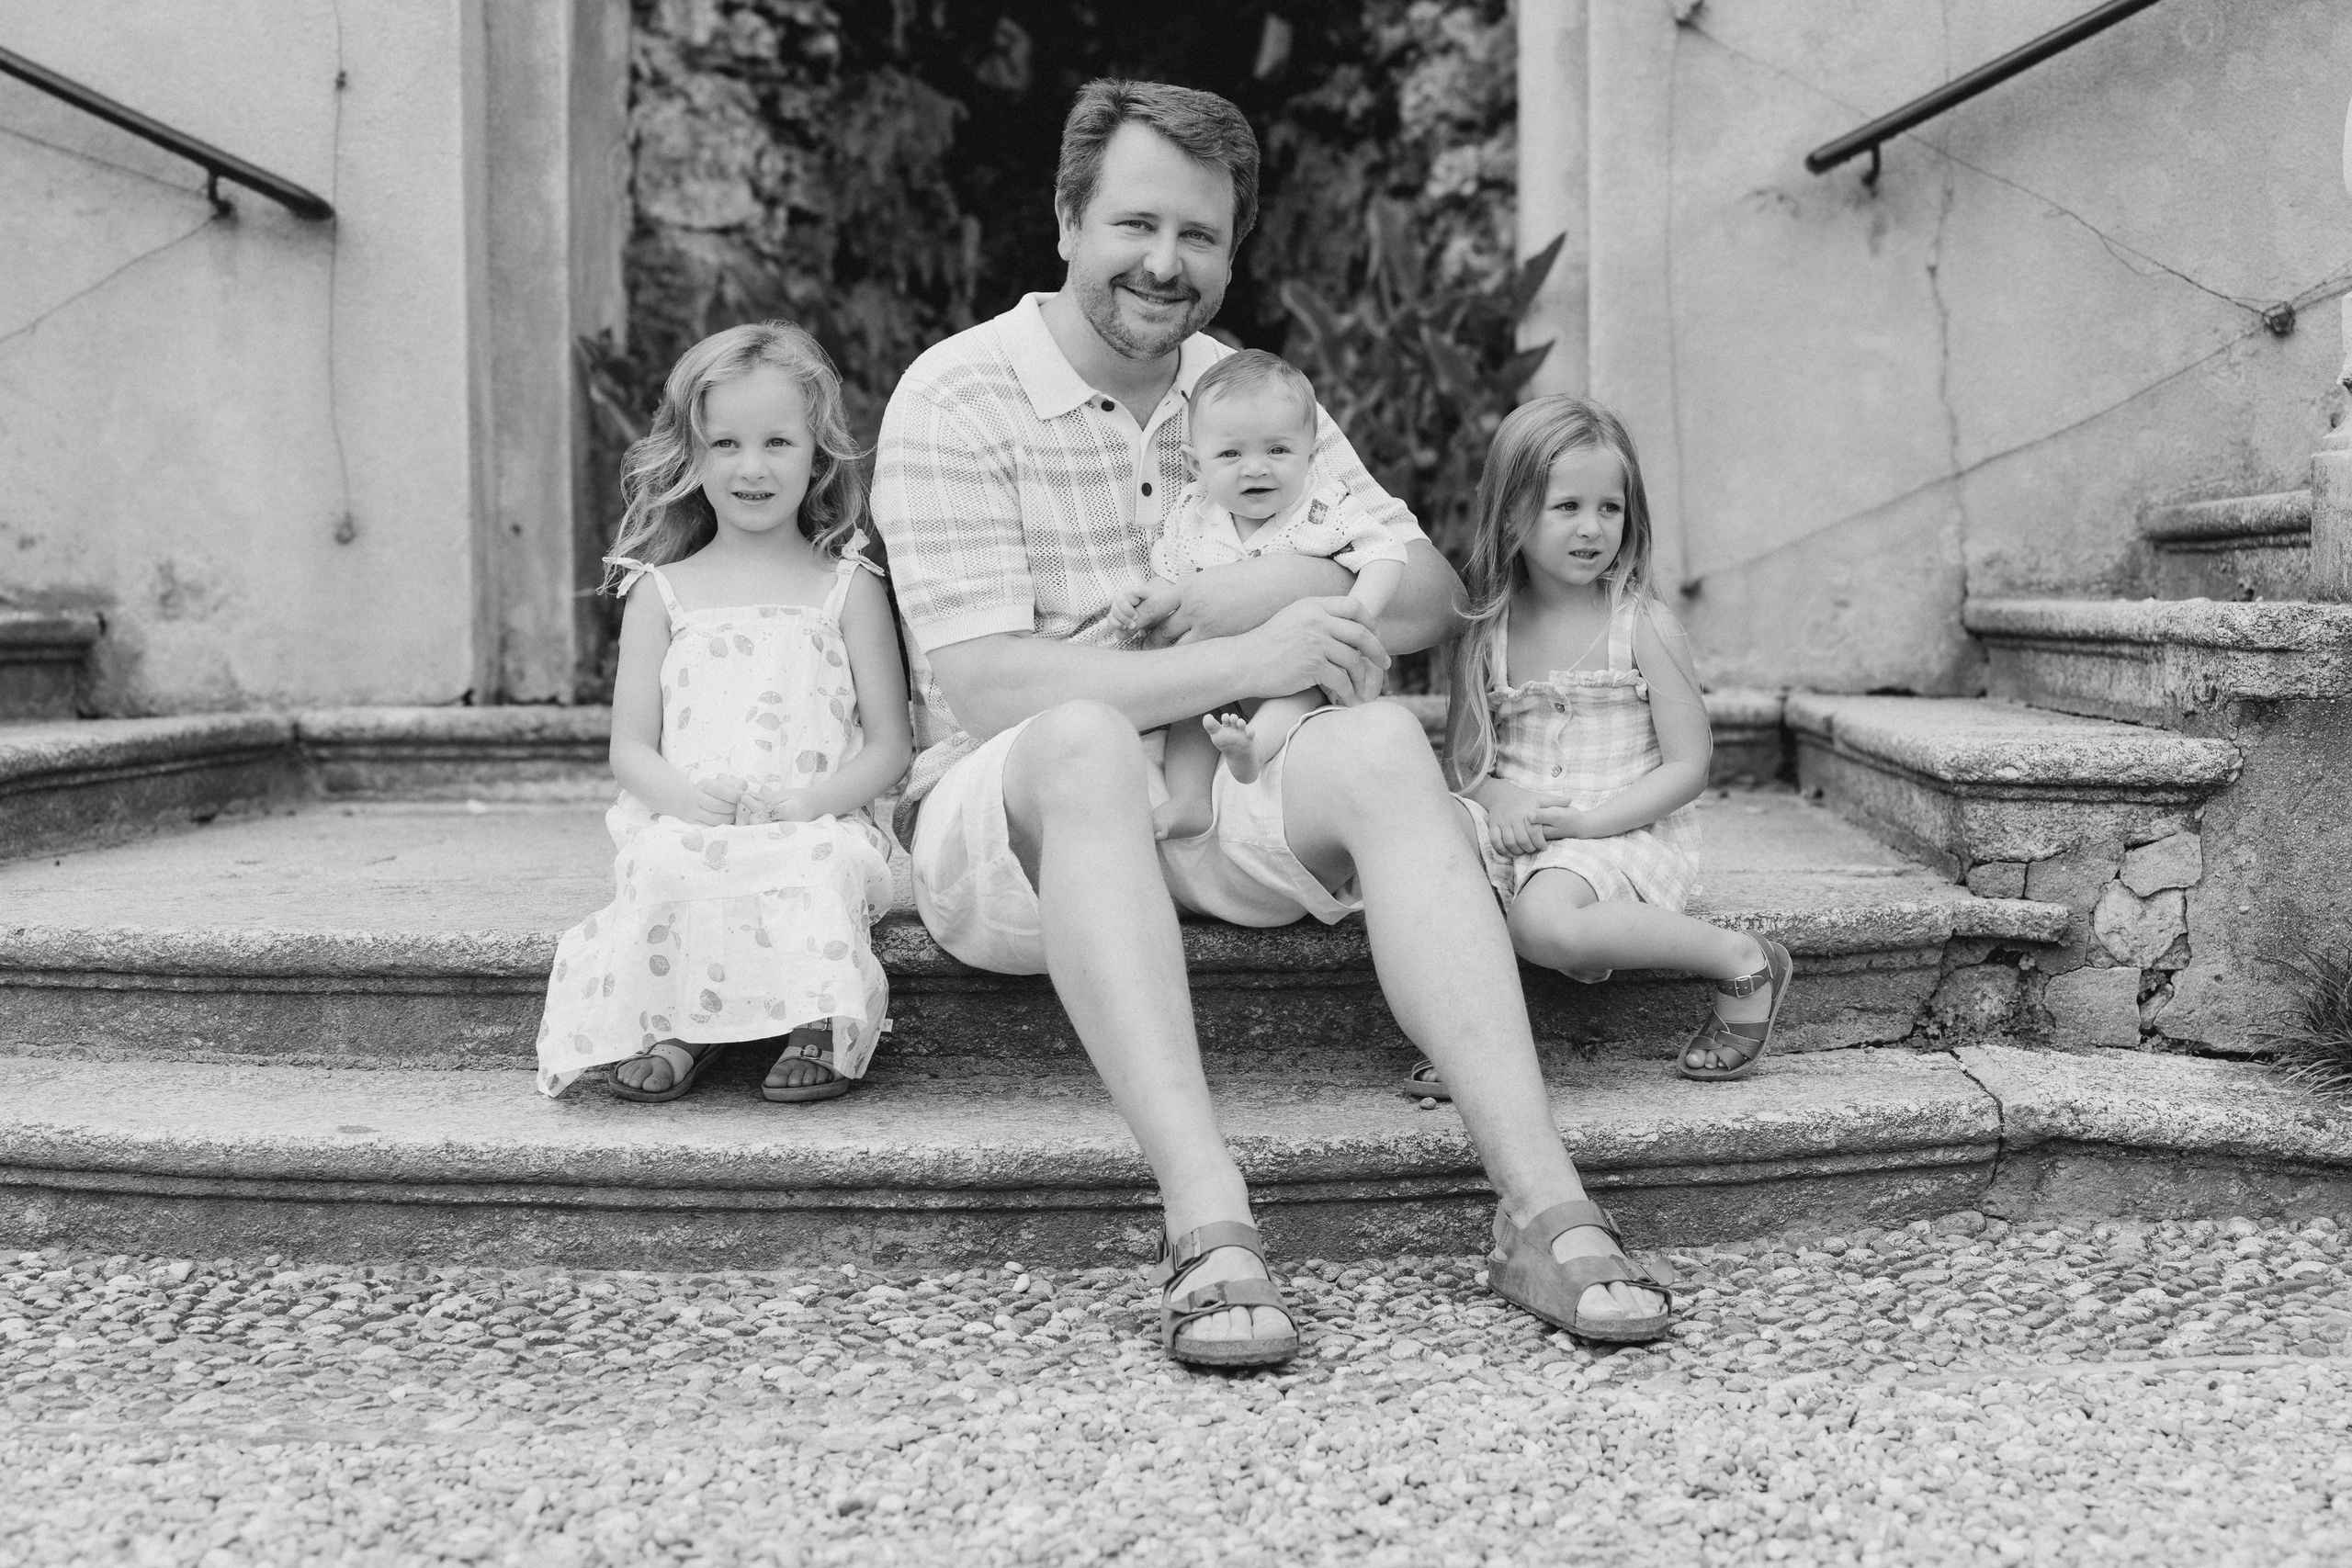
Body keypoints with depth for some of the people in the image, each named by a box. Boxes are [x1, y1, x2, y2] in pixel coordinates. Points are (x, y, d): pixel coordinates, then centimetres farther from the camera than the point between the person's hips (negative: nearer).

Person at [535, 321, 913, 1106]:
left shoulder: (846, 587, 9)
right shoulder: (662, 593, 13)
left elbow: (890, 744, 5)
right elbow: (630, 747, 9)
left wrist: (808, 801, -13)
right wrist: (689, 798, -13)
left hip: (816, 827, -1)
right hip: (687, 826, 1)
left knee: (822, 865, -34)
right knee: (667, 864, -32)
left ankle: (825, 1023, -20)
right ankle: (679, 1026, -17)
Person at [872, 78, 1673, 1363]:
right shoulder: (957, 399, -6)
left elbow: (1431, 591, 5)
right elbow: (984, 686, -17)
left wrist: (1257, 593, -13)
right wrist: (1241, 660, -23)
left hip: (1219, 801, 4)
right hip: (1014, 813, -4)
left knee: (1382, 745, -25)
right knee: (1086, 740, -37)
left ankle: (1542, 1206, -35)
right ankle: (1207, 1225, -46)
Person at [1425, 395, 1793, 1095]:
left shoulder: (1644, 627, -3)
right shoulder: (1487, 635, 7)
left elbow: (1687, 768, -6)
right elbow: (1461, 760, 10)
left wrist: (1588, 820, -17)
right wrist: (1499, 799, -13)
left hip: (1624, 830, -4)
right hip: (1515, 828, 4)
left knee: (1543, 921, -34)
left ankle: (1743, 963, -14)